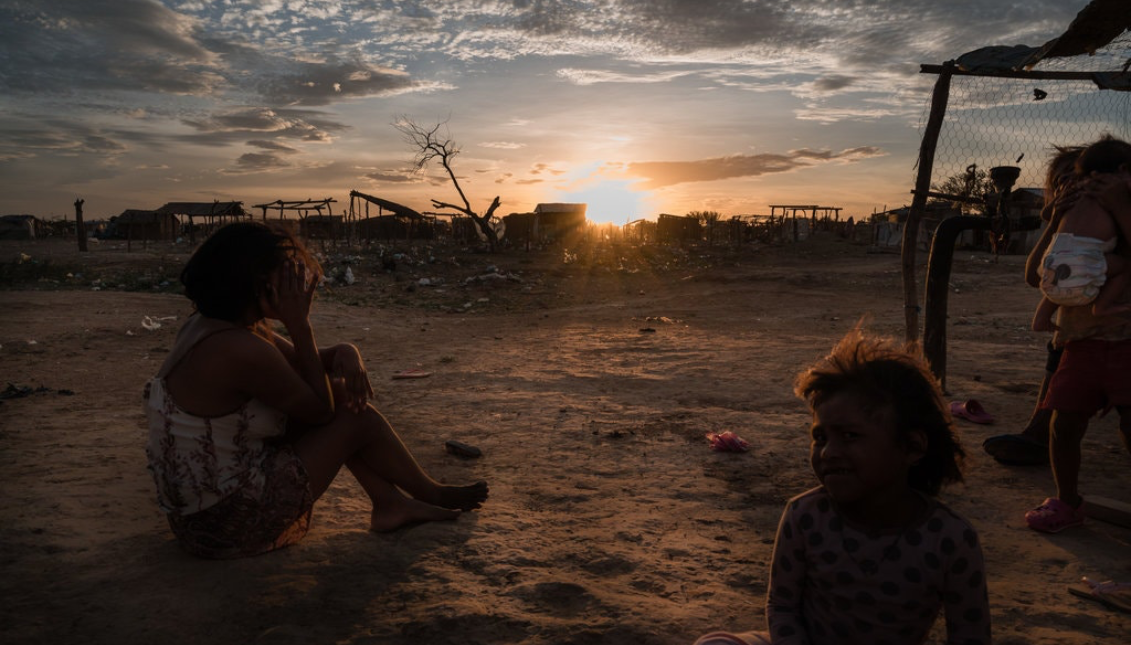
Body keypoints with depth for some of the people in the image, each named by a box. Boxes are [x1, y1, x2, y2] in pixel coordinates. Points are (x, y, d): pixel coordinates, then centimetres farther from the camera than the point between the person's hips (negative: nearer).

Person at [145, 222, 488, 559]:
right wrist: (299, 324, -16)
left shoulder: (207, 327, 4)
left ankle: (390, 502, 18)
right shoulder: (241, 350, -28)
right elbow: (320, 410, -13)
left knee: (338, 392, 9)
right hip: (228, 527, -9)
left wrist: (347, 356, -10)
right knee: (356, 417, -3)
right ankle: (433, 496, 20)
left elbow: (305, 362, 13)